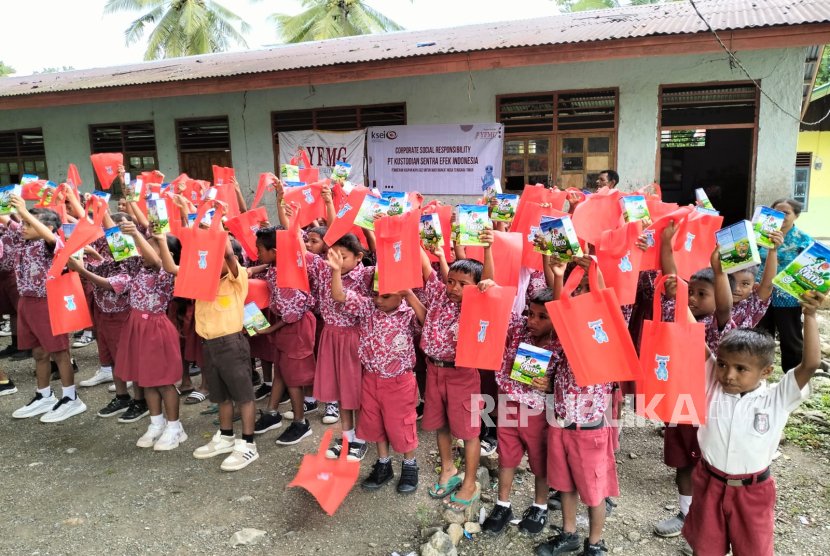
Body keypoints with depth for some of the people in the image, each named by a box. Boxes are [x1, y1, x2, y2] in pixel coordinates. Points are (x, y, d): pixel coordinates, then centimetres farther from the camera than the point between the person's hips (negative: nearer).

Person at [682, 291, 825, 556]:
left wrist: (809, 316, -27)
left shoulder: (777, 400, -12)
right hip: (710, 484, 1)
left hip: (752, 490, -1)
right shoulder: (712, 386, -10)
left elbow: (810, 365, -22)